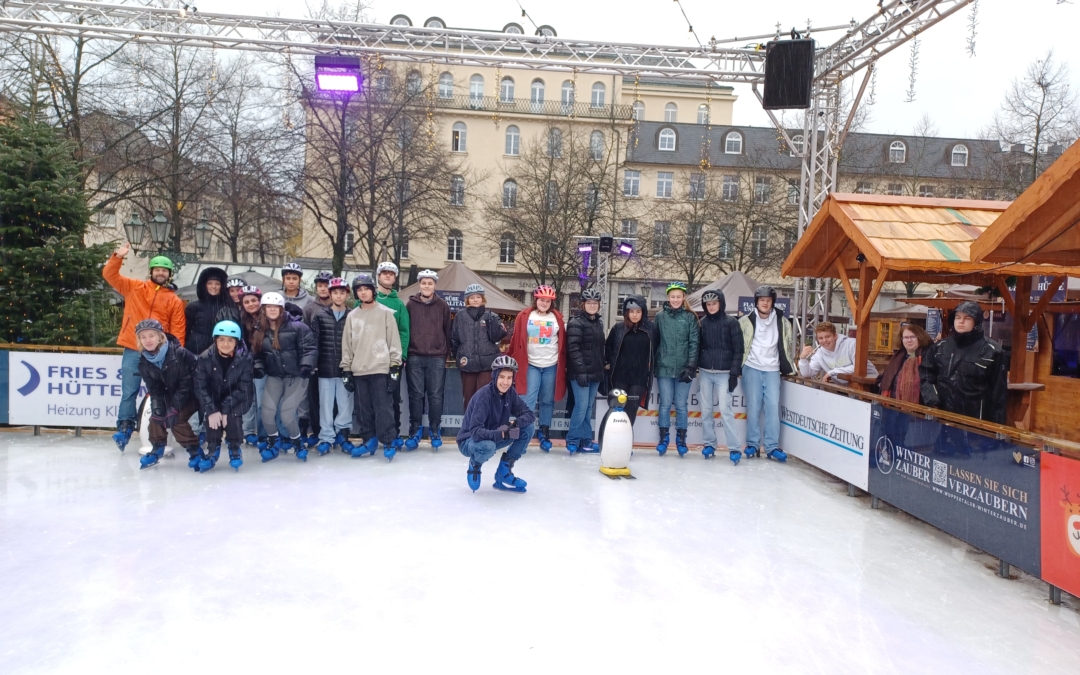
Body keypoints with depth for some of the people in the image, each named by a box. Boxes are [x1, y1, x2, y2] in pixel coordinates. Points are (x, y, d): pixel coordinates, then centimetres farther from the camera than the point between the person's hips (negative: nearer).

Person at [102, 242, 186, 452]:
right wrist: (118, 257, -13)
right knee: (129, 392, 4)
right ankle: (125, 428, 13)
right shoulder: (134, 287, 9)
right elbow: (109, 275, 3)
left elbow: (178, 331, 2)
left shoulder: (175, 301, 5)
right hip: (133, 350, 1)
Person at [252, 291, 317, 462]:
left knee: (286, 413, -10)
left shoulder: (296, 327, -9)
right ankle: (272, 441, 21)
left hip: (296, 376, -4)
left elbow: (309, 348, -11)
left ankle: (296, 442, 19)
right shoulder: (260, 332, 6)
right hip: (274, 376, 4)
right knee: (267, 410, -8)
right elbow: (257, 354, 13)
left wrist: (306, 365, -23)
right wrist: (258, 368, -4)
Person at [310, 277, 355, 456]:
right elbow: (313, 342, 2)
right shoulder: (319, 316, 6)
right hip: (325, 368, 1)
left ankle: (342, 434, 19)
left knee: (345, 403, 4)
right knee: (326, 404, 6)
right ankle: (326, 437, 15)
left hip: (346, 369, 0)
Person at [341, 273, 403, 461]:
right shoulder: (352, 316, 12)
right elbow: (346, 345, 13)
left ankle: (388, 442, 0)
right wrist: (345, 370, 8)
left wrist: (395, 366, -6)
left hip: (380, 369, -4)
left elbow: (394, 340, -1)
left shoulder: (385, 312, 1)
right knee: (363, 408, 8)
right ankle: (368, 440, 19)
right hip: (358, 370, 4)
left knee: (383, 407, -7)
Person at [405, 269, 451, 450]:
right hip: (415, 357, 0)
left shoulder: (442, 306, 6)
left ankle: (435, 431, 13)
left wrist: (446, 354, 4)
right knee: (416, 394, 3)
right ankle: (415, 430, 13)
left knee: (435, 395, 3)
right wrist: (405, 353, 3)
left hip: (437, 357, 0)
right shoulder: (411, 304, 5)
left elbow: (447, 331, 7)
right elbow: (405, 329, 7)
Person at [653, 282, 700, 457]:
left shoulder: (690, 317, 2)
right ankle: (663, 437, 17)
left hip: (683, 368, 0)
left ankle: (681, 438, 17)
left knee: (681, 404, 5)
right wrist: (653, 365, 3)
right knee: (665, 403, 5)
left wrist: (691, 367, -8)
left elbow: (694, 343, -1)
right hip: (664, 368, 1)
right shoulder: (660, 316, 3)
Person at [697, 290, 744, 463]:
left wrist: (734, 373, -10)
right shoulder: (702, 322, 5)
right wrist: (694, 368, 5)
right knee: (706, 410, 7)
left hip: (724, 373, -4)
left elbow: (738, 349, -5)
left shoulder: (731, 322, -4)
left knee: (725, 410, -8)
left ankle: (734, 448, -1)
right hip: (705, 372, 4)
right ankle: (709, 444, 18)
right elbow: (698, 346, 9)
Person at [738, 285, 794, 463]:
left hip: (772, 370, 2)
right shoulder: (746, 322, -3)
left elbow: (787, 345, 14)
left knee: (773, 407, -3)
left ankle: (772, 447, 1)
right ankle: (752, 444, 10)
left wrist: (789, 367, 12)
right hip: (752, 369, -2)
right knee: (753, 407, 1)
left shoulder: (782, 322, 5)